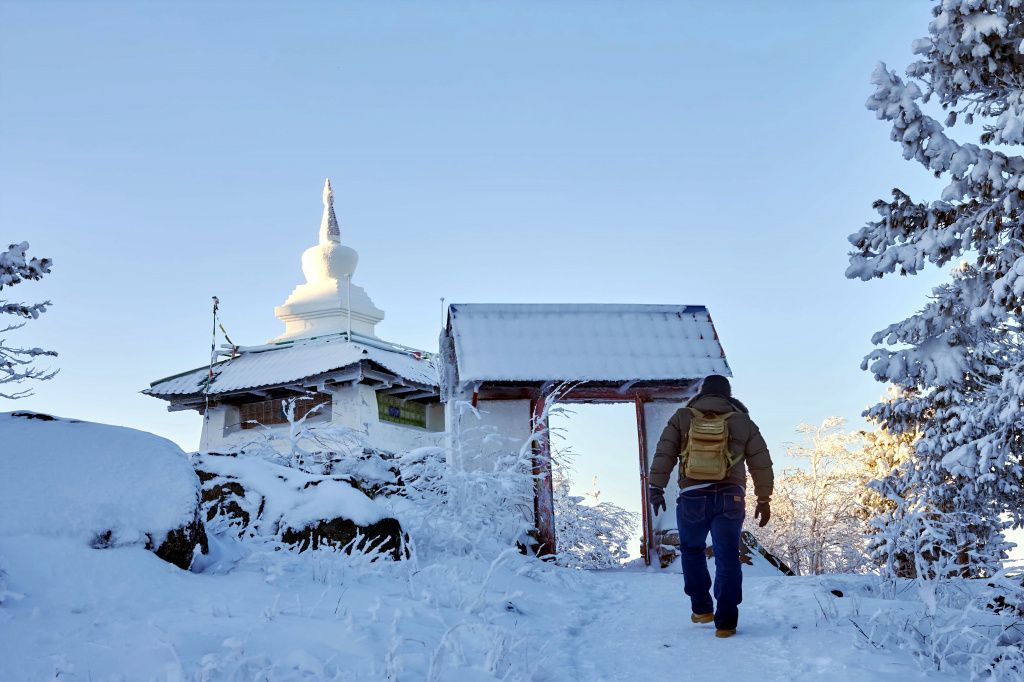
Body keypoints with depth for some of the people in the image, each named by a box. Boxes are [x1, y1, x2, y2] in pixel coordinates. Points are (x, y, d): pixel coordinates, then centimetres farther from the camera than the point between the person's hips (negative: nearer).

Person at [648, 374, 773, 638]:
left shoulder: (682, 418, 9)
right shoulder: (743, 422, 12)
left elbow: (664, 454, 0)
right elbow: (761, 463, 12)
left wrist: (656, 488, 0)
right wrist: (764, 500, 18)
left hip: (693, 497, 0)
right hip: (730, 498, 0)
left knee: (692, 550, 21)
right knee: (728, 559, 4)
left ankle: (701, 609, 21)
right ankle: (725, 622, 2)